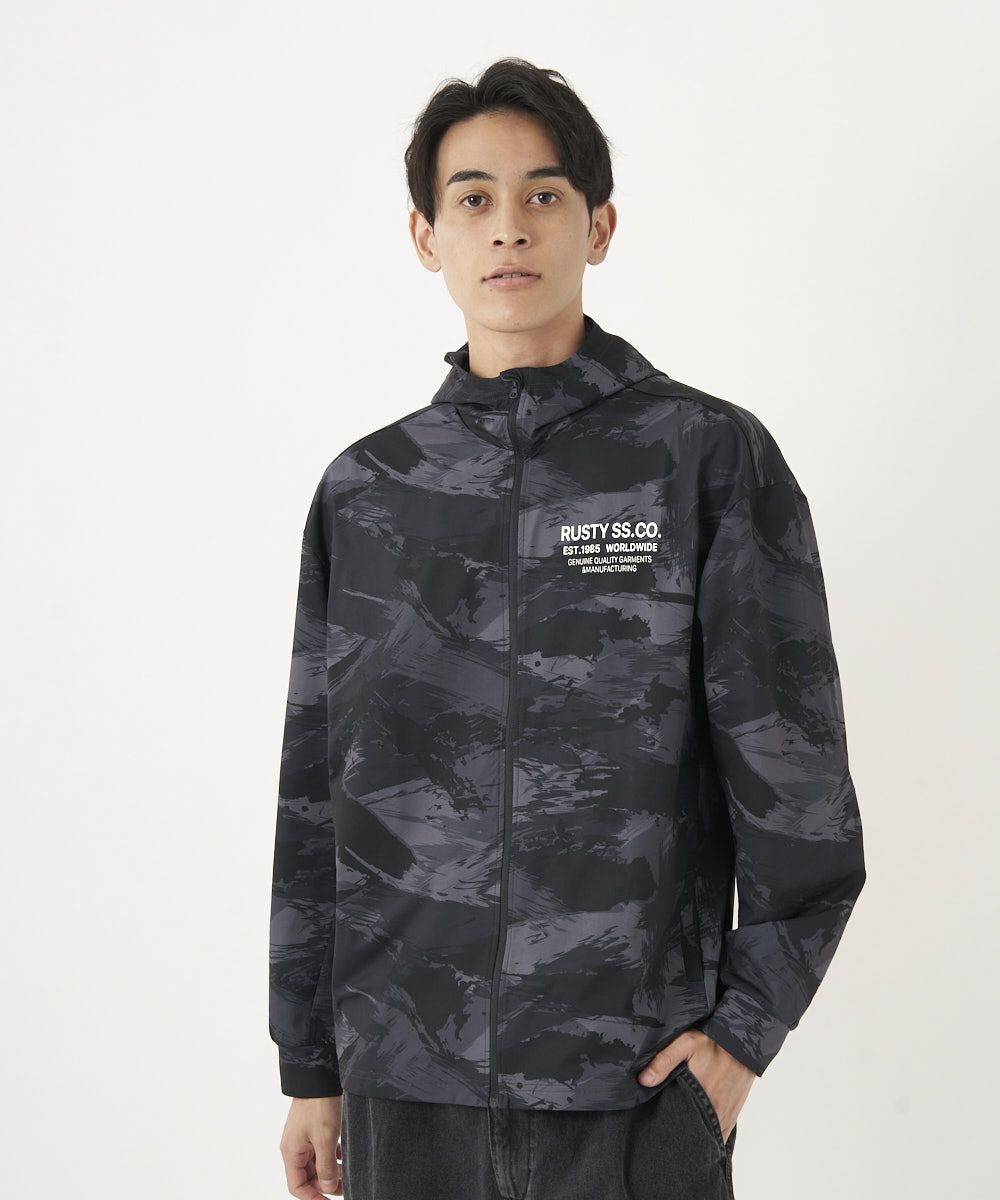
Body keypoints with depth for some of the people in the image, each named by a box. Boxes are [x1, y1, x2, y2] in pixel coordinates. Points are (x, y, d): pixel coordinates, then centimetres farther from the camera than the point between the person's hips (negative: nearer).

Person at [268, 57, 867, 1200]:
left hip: (640, 1084, -2)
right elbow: (315, 797, 10)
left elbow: (793, 772, -1)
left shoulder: (711, 456, -1)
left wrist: (746, 1023, -5)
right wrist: (310, 1066, 11)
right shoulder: (364, 493, 7)